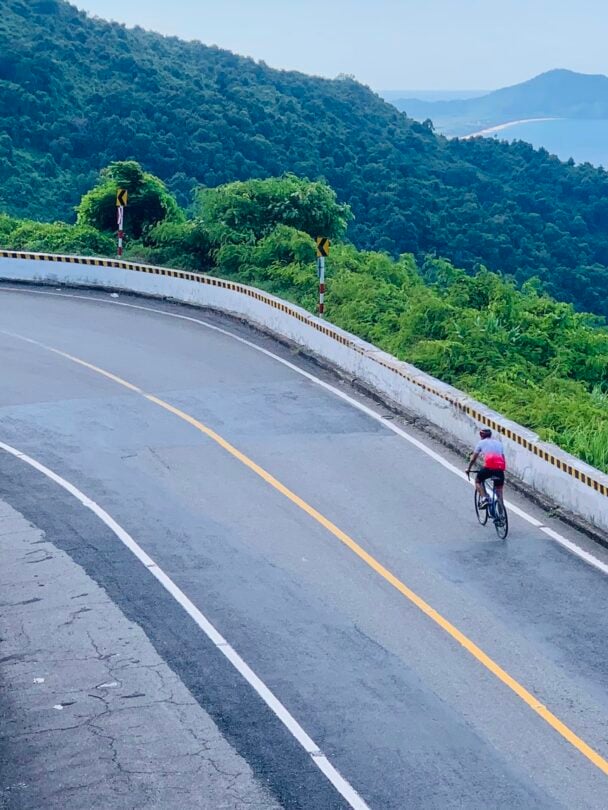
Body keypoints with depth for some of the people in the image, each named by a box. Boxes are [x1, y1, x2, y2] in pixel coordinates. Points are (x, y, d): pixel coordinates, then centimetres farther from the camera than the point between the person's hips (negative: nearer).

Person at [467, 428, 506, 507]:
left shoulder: (481, 442, 15)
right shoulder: (499, 443, 26)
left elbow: (473, 459, 17)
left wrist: (468, 469, 31)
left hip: (488, 468, -3)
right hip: (500, 469, 3)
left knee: (478, 481, 23)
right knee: (499, 490, 16)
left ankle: (484, 498, 2)